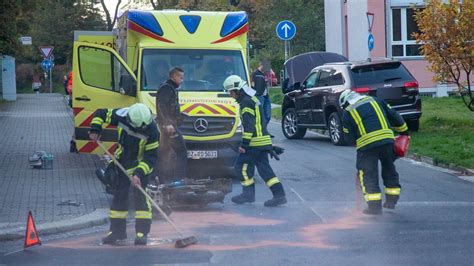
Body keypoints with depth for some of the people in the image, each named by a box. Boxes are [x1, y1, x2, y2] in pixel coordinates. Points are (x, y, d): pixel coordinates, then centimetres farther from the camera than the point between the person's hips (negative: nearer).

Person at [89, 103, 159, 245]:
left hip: (141, 164, -4)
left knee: (140, 196, -12)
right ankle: (117, 230, 14)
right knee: (119, 195, 6)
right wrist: (95, 130, -17)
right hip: (123, 162, 4)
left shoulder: (152, 130, -29)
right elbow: (101, 113, -3)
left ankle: (142, 232, -8)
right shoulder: (122, 115, -21)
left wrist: (138, 173, -33)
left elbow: (151, 156, -24)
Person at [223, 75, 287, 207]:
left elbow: (249, 125, -20)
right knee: (264, 168, 8)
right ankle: (279, 195, 2)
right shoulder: (253, 99, 18)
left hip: (255, 142, -10)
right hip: (264, 141, 10)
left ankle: (248, 194, 8)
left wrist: (244, 144, -19)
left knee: (242, 166, 2)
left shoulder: (246, 103, -14)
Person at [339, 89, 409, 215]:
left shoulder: (347, 114, 10)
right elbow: (394, 116, 19)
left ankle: (375, 206, 1)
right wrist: (404, 131, 30)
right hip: (387, 140, 4)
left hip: (367, 145, -4)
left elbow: (350, 137, 10)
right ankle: (391, 200, 26)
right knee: (389, 170, 20)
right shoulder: (376, 101, 18)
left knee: (369, 175, 5)